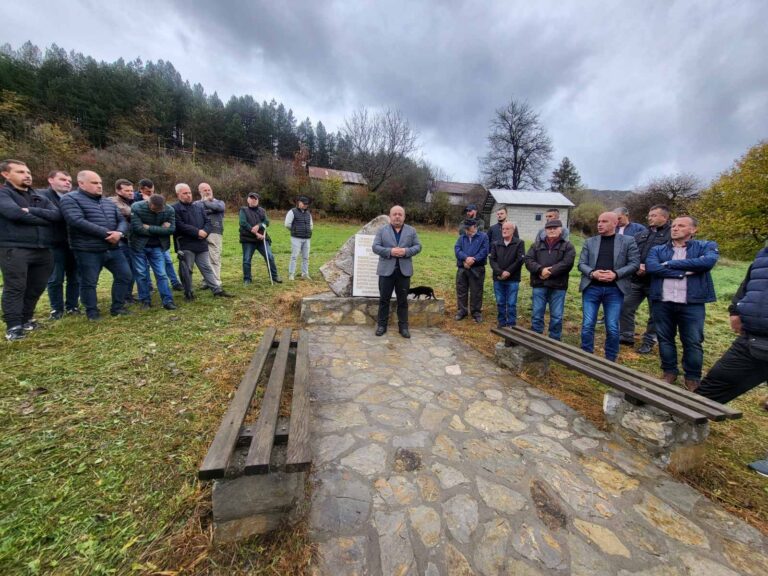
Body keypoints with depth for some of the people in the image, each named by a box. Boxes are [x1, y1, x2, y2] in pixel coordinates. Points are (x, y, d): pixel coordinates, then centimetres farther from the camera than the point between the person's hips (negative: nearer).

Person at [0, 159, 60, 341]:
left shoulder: (40, 196, 17)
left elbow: (57, 215, 1)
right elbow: (15, 213, -17)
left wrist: (31, 210, -12)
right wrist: (44, 219, -4)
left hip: (43, 250, 5)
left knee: (36, 288, 10)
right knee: (15, 288, -4)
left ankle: (26, 319, 23)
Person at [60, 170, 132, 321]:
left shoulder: (109, 203, 16)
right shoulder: (71, 199, -4)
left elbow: (122, 221, 10)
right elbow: (78, 221, -18)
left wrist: (119, 233, -13)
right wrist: (107, 233, -21)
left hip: (113, 249, 6)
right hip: (87, 251, -6)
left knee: (125, 275, 7)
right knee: (89, 283, 3)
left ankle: (117, 307, 19)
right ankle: (92, 311, 17)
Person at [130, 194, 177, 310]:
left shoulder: (169, 210, -9)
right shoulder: (136, 207, -14)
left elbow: (171, 229, -16)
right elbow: (137, 228, -20)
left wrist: (149, 228, -17)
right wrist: (160, 229, -19)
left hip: (157, 247, 1)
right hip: (139, 246, 0)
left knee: (161, 274, 0)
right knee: (141, 274, 6)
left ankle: (168, 301, 2)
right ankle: (145, 300, 18)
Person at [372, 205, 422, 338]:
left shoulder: (411, 230, 9)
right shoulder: (382, 230, 4)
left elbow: (418, 246, 4)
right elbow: (375, 247, -3)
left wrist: (406, 251, -14)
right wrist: (390, 251, -17)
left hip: (404, 270, 1)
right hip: (386, 270, -1)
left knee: (403, 300, 8)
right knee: (384, 299, 6)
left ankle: (403, 326, 17)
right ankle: (382, 325, 17)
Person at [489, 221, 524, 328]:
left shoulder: (519, 243, 0)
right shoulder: (496, 244, 8)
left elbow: (520, 260, -8)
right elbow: (492, 259, -1)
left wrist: (508, 272, -14)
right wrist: (500, 272, -14)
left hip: (513, 280, -3)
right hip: (498, 279, 3)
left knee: (511, 304, 1)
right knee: (500, 303, 10)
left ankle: (511, 326, 11)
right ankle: (501, 324, 21)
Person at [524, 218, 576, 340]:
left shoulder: (567, 246, 6)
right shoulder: (536, 244, 13)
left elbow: (567, 263, -10)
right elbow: (528, 260, 0)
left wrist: (549, 272, -17)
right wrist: (541, 270, -16)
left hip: (558, 286, -1)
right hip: (539, 285, 2)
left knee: (557, 317, 5)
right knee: (537, 314, 6)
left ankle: (554, 342, 19)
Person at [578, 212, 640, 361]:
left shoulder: (628, 241, 6)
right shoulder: (589, 242, 9)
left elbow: (634, 263, 1)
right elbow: (581, 263, 4)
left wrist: (616, 274, -15)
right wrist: (592, 273, -15)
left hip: (614, 290, -1)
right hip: (591, 288, 1)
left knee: (612, 328, 3)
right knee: (587, 325, 2)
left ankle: (610, 360, 20)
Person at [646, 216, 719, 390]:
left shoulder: (706, 246, 7)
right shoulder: (657, 250, 9)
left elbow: (708, 262, -14)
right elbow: (650, 267, -9)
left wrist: (670, 263, -9)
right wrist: (684, 272, -12)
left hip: (692, 303, -1)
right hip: (662, 303, 1)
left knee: (693, 342, 7)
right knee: (665, 339, 12)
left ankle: (693, 378, 24)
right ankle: (669, 372, 28)